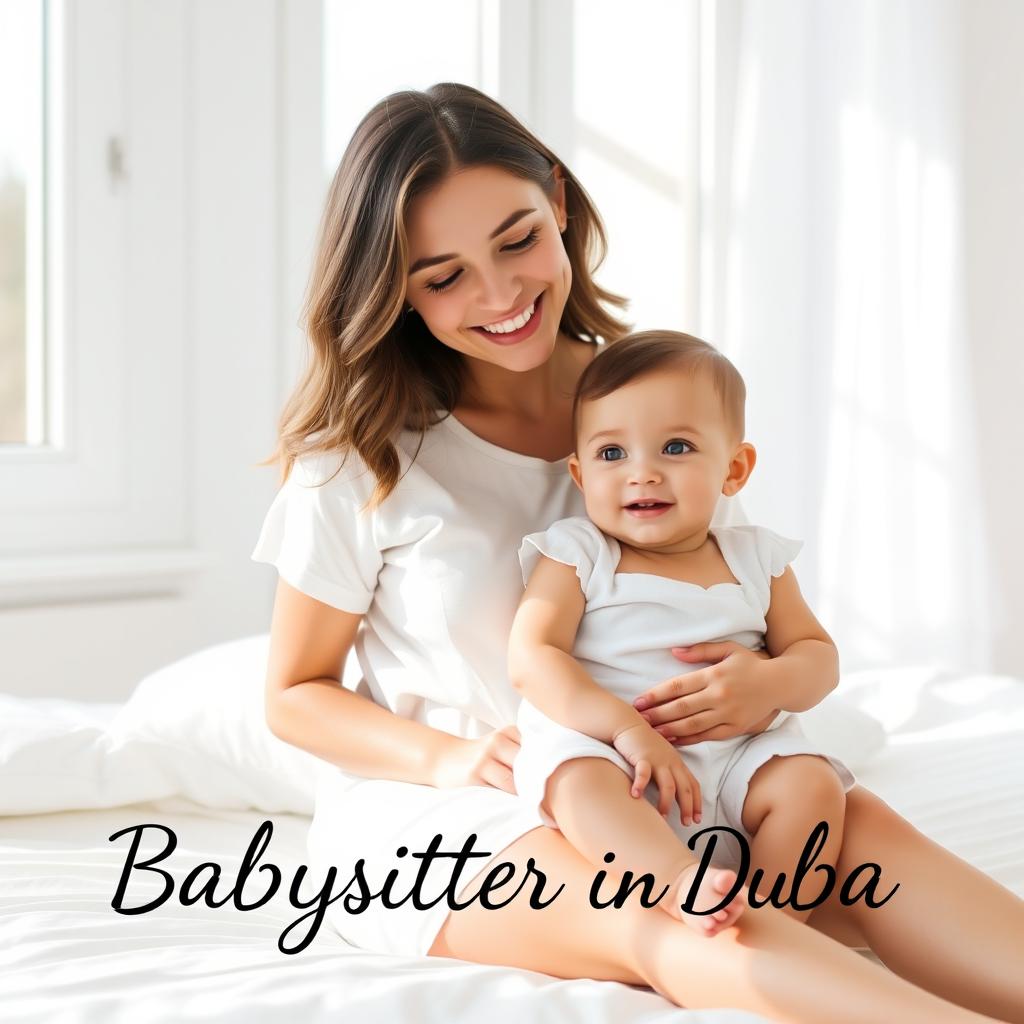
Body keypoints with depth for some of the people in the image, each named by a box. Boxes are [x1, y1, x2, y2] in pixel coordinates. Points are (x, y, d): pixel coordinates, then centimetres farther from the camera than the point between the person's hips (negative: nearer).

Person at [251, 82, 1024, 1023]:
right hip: (424, 816, -3)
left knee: (857, 827, -28)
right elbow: (294, 695, 4)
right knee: (653, 908, -36)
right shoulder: (363, 457, -2)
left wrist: (770, 683, -17)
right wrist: (454, 759, -16)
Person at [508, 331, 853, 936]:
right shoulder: (578, 556, 1)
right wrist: (628, 728, -24)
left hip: (736, 752, 3)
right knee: (579, 782, -33)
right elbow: (531, 658, -10)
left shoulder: (757, 560, 11)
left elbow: (817, 654, 14)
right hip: (599, 742, -3)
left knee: (812, 784, -20)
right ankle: (682, 887, -52)